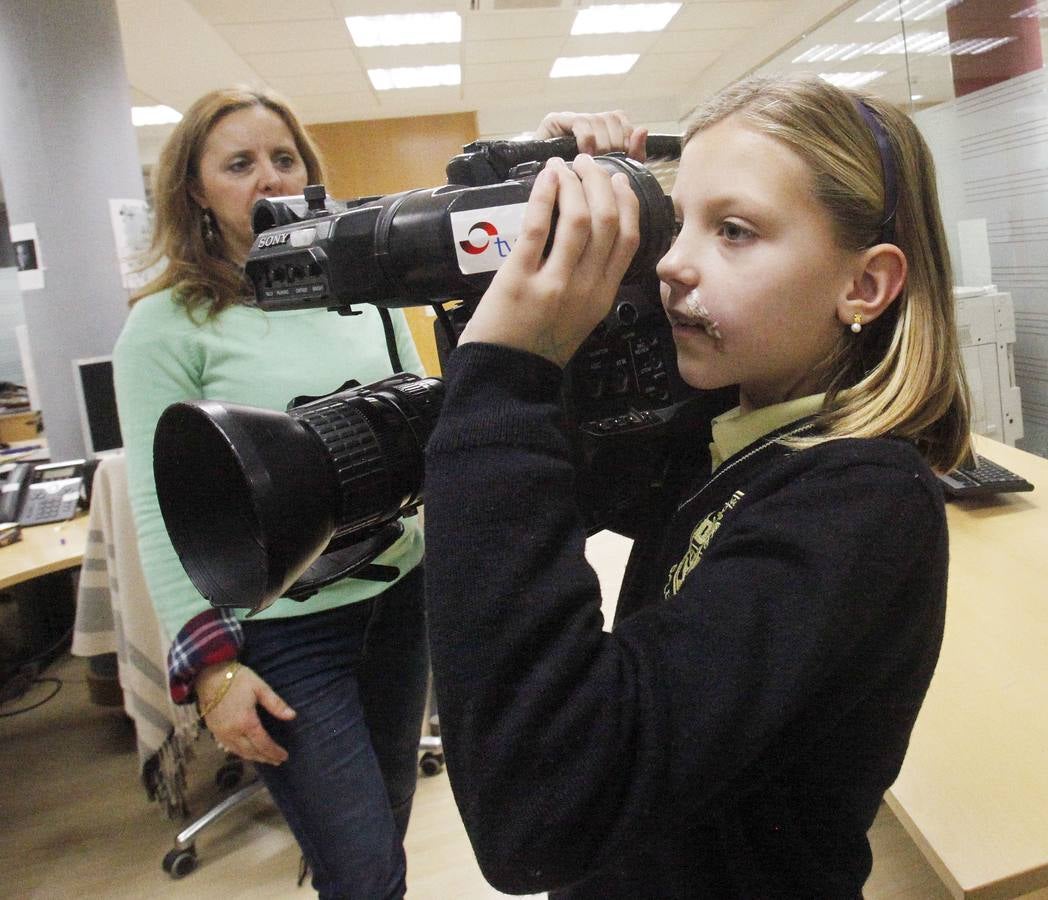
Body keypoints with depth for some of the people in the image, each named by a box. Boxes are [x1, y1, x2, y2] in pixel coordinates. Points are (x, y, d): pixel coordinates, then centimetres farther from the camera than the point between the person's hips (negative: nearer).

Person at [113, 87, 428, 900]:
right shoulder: (167, 324, -7)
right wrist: (210, 665, -12)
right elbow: (159, 511, -8)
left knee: (388, 823, 20)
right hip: (285, 630, -4)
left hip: (400, 594, 5)